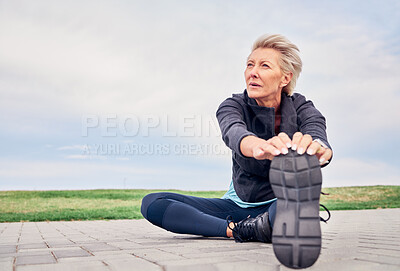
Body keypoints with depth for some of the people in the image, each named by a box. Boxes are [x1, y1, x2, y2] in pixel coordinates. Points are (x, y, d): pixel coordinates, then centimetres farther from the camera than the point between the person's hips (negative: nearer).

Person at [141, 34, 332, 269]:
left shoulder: (302, 109, -9)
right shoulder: (234, 106, -8)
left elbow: (318, 135, -34)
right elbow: (234, 131, -34)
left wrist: (318, 148, -62)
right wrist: (258, 146, -60)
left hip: (279, 205, -3)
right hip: (238, 204, 4)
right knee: (152, 203, -16)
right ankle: (238, 231, -25)